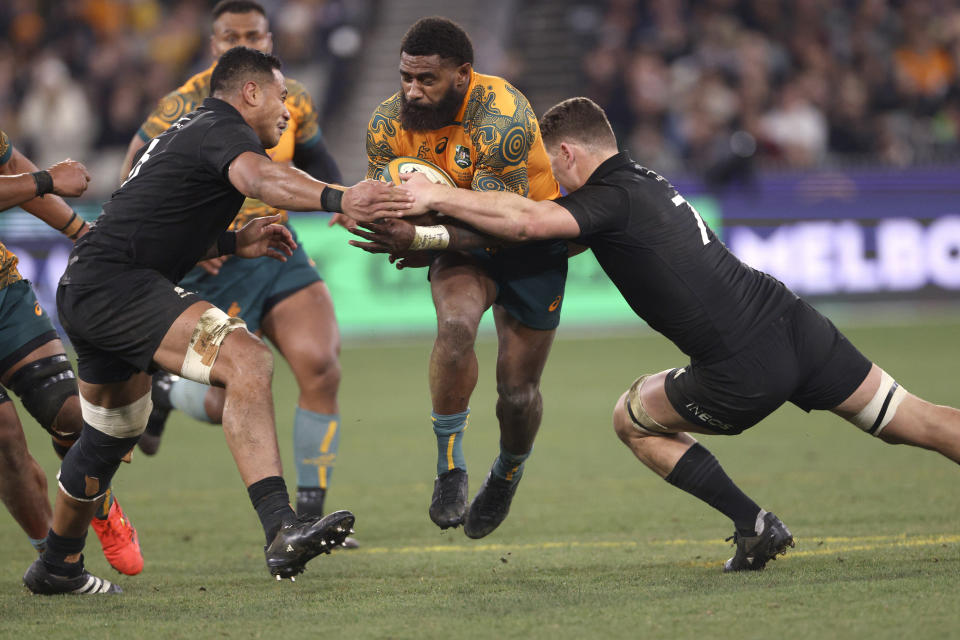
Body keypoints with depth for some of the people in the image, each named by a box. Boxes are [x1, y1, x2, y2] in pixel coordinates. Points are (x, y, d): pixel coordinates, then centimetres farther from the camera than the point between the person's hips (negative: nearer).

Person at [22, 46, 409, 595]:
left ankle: (58, 566, 47)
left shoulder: (191, 129, 26)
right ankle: (282, 531, -40)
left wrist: (231, 242, 23)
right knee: (247, 360, -26)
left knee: (113, 435, 29)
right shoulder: (223, 128, -6)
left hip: (83, 292, 11)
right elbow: (259, 177, -31)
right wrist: (337, 199, -48)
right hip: (118, 286, -11)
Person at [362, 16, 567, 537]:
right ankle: (449, 468, -18)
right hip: (462, 245, 3)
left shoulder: (501, 119, -32)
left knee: (517, 389, 1)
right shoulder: (389, 122, -16)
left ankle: (507, 475, 35)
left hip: (530, 246, -3)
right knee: (456, 324, -31)